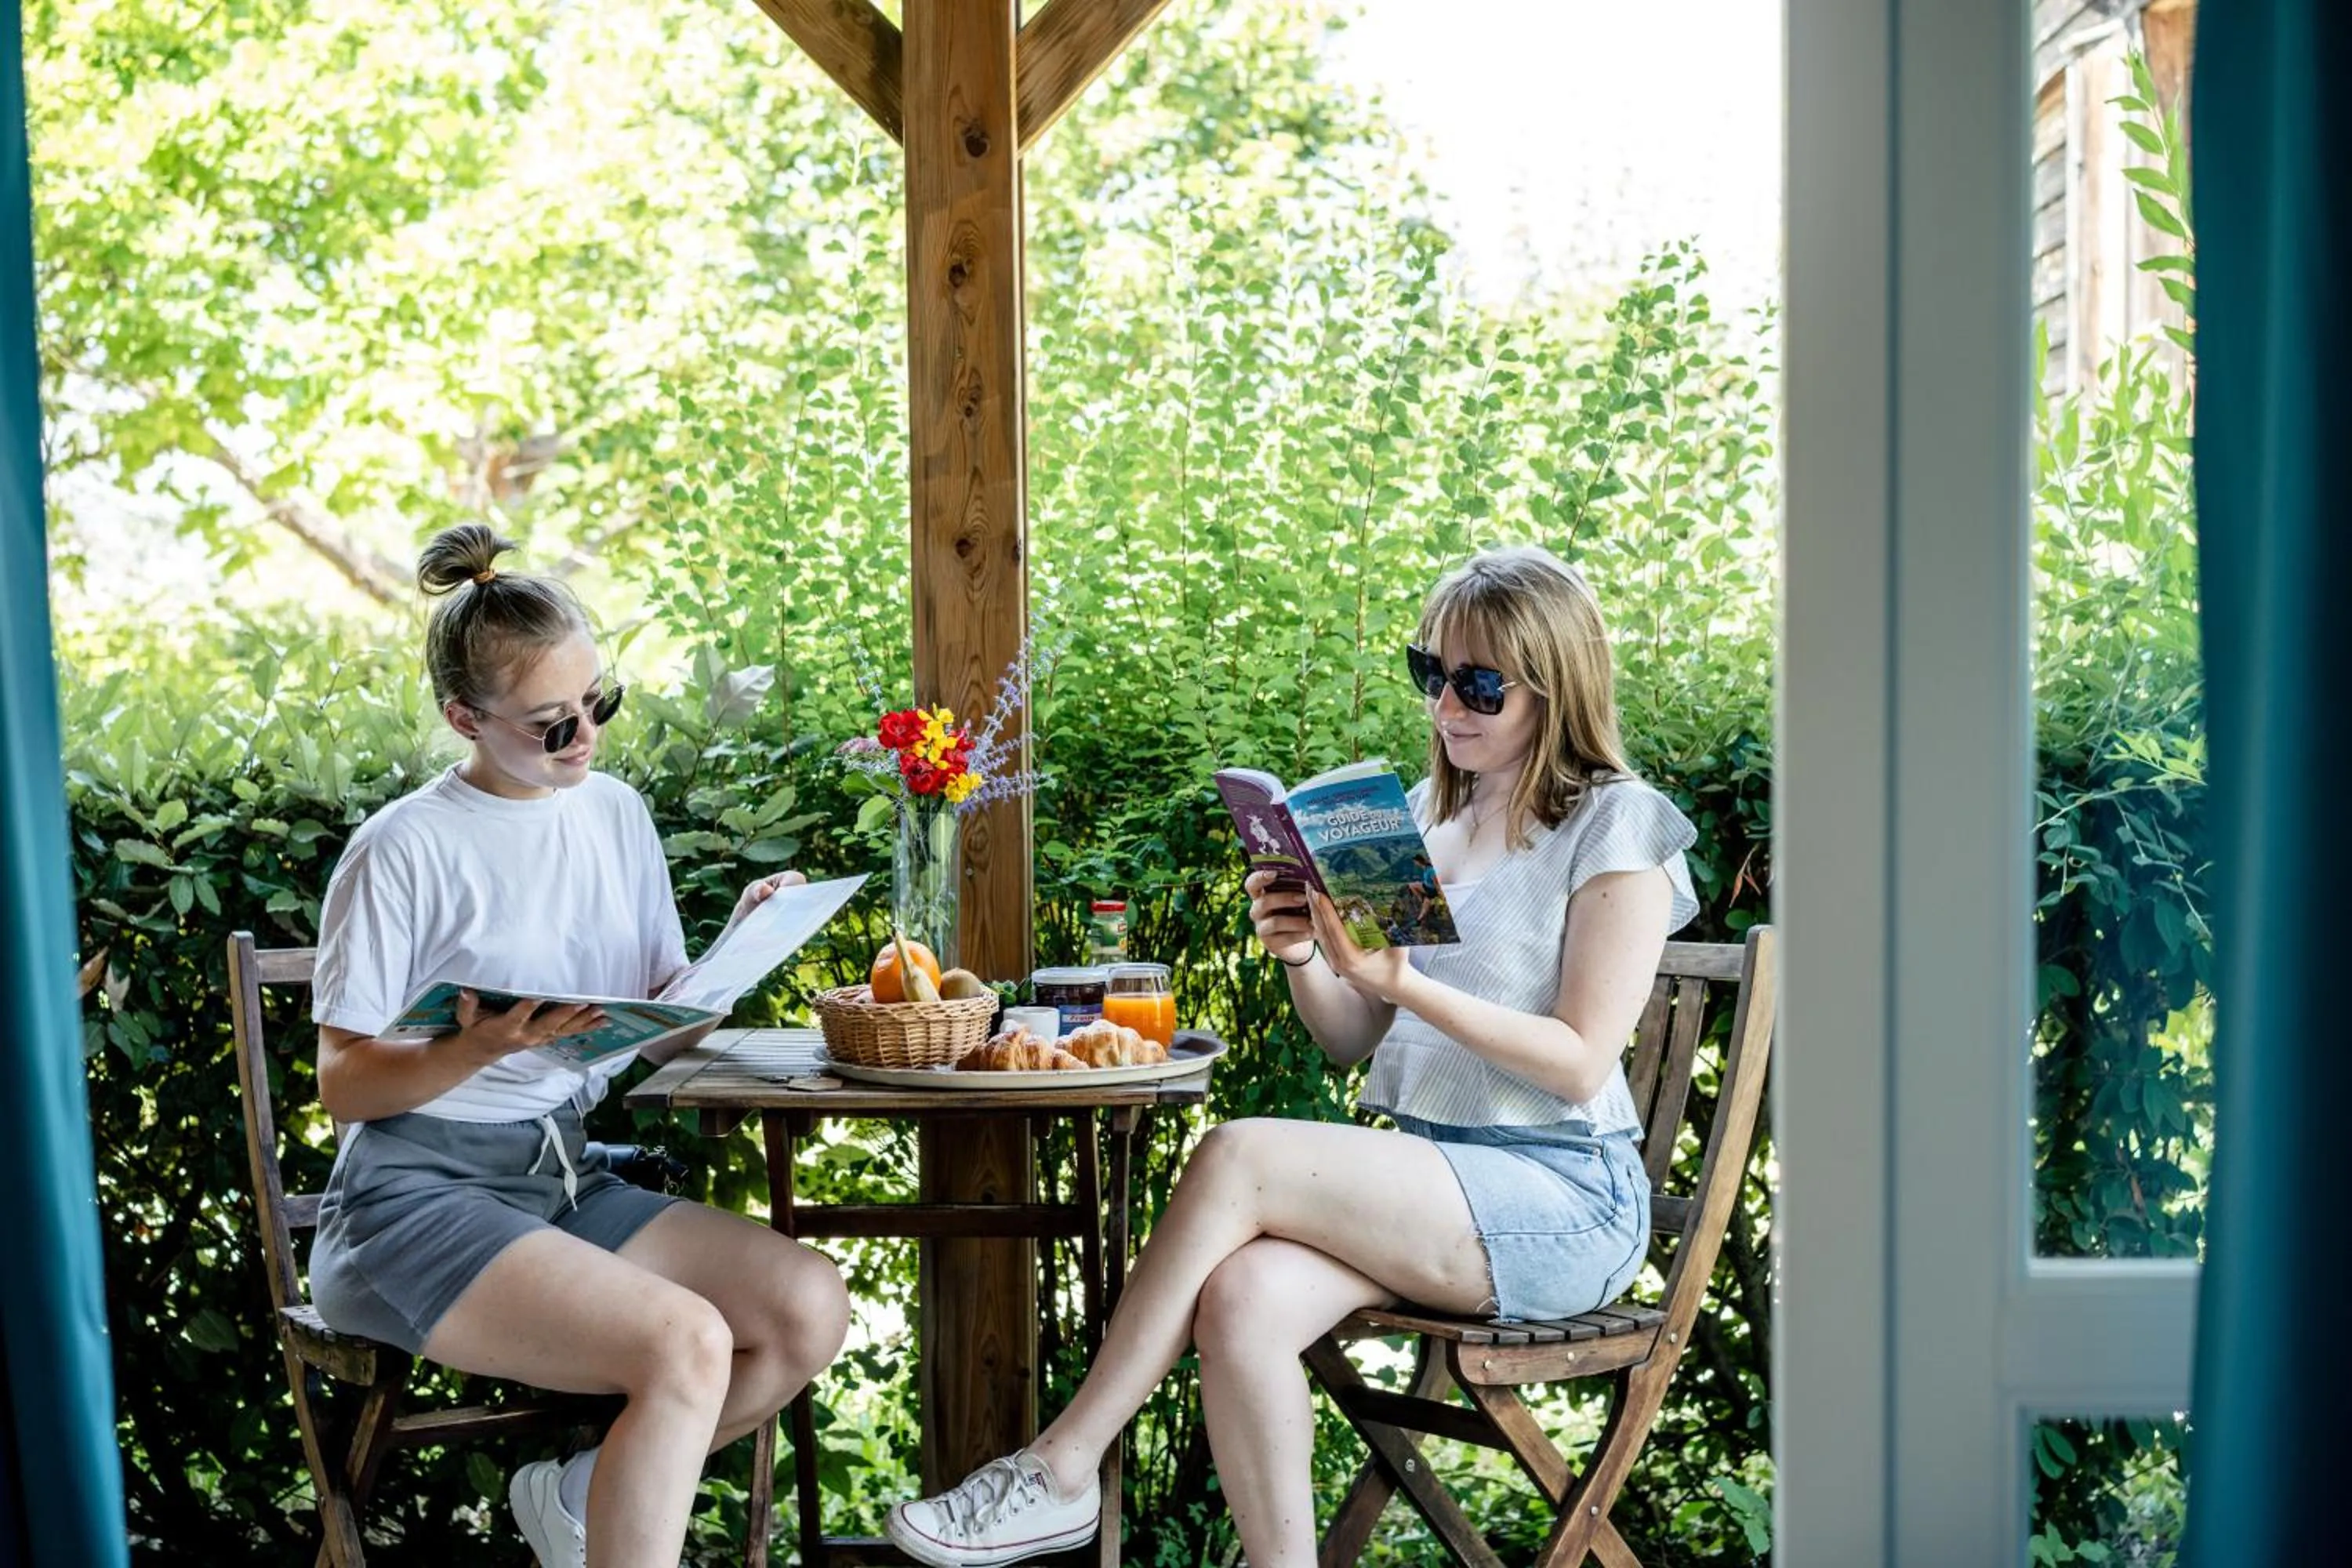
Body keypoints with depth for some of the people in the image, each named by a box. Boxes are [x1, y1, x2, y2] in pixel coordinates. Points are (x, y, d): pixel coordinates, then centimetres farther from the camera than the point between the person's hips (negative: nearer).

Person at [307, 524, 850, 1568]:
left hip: (566, 1179, 7)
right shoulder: (406, 850, -9)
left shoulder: (617, 814, 10)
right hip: (419, 1194, -7)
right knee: (686, 1342, -28)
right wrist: (481, 1047, -27)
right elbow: (343, 1084, -9)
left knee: (810, 1305, -13)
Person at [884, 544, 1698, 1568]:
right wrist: (1306, 962, -6)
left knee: (1238, 1156, -24)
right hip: (1423, 1176, 6)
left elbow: (1581, 1063, -11)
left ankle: (1062, 1469, -14)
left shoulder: (1617, 828, -3)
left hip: (1564, 1202, -6)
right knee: (1243, 1298, -27)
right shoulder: (1427, 816, 16)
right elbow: (1355, 1046, 15)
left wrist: (1404, 980, -20)